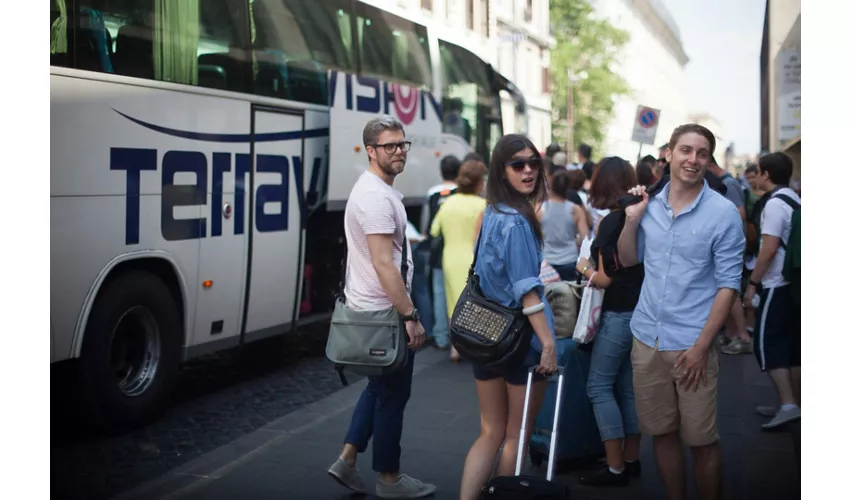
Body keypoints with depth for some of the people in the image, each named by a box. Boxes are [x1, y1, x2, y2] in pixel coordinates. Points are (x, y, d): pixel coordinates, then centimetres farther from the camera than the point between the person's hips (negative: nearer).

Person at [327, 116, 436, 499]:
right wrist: (410, 316, -24)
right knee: (393, 394, 2)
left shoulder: (372, 190, 13)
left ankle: (347, 460, 22)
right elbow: (384, 265, -25)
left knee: (379, 387, 21)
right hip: (385, 311, -10)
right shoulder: (377, 197, -20)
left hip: (371, 308, 10)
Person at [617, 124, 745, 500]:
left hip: (691, 343, -4)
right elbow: (627, 260, 14)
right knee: (662, 432, 14)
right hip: (647, 338, 4)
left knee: (701, 440, 3)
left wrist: (701, 345, -14)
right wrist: (631, 219, -3)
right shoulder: (650, 204, 4)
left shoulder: (723, 212, -9)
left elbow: (728, 284, -9)